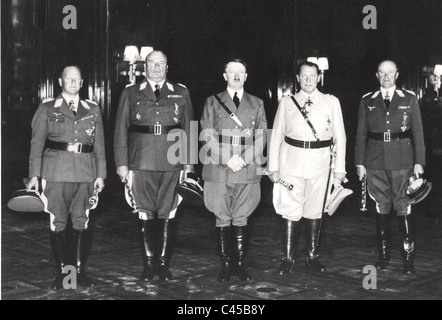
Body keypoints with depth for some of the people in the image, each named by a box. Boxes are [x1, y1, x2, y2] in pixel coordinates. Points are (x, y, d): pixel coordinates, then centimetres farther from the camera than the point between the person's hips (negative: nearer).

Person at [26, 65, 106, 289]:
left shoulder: (93, 110, 13)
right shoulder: (47, 109, 8)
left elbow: (99, 144, 12)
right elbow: (37, 143, 4)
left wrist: (101, 174, 6)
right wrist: (34, 175, -4)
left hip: (85, 172, 2)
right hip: (56, 172, -1)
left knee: (82, 222, 2)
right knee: (57, 223, 0)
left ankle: (80, 271, 11)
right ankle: (62, 272, 10)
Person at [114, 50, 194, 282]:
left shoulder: (181, 93, 12)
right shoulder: (131, 94, 9)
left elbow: (188, 129, 11)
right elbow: (120, 130, 7)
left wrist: (188, 161, 5)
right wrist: (121, 163, 0)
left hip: (172, 164, 1)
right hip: (141, 164, 0)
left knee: (166, 215, 2)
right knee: (145, 216, 2)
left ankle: (163, 263, 13)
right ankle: (148, 265, 12)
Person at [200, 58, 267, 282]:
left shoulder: (257, 104, 14)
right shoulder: (212, 102, 10)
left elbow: (261, 137, 5)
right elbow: (208, 137, 1)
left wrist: (243, 158, -10)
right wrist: (227, 159, -11)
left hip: (248, 171, 1)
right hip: (218, 171, -1)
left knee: (241, 220, 4)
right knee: (222, 220, 2)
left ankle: (240, 264, 11)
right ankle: (225, 265, 10)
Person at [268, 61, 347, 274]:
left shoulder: (331, 102, 7)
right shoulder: (287, 103, 7)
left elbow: (340, 137, 8)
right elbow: (276, 136, 8)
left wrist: (339, 169, 3)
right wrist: (273, 167, 3)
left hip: (319, 164, 0)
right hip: (291, 162, 0)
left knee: (314, 211, 7)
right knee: (290, 210, -2)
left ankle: (312, 257, 19)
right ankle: (288, 258, 7)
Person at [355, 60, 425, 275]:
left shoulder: (409, 100, 6)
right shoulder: (367, 101, 9)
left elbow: (418, 133, 5)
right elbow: (361, 134, 9)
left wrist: (419, 162, -2)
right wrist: (360, 163, 4)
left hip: (402, 162, -1)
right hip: (375, 163, 2)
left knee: (404, 210, -5)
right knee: (381, 210, 7)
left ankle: (408, 258, 2)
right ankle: (383, 256, 17)